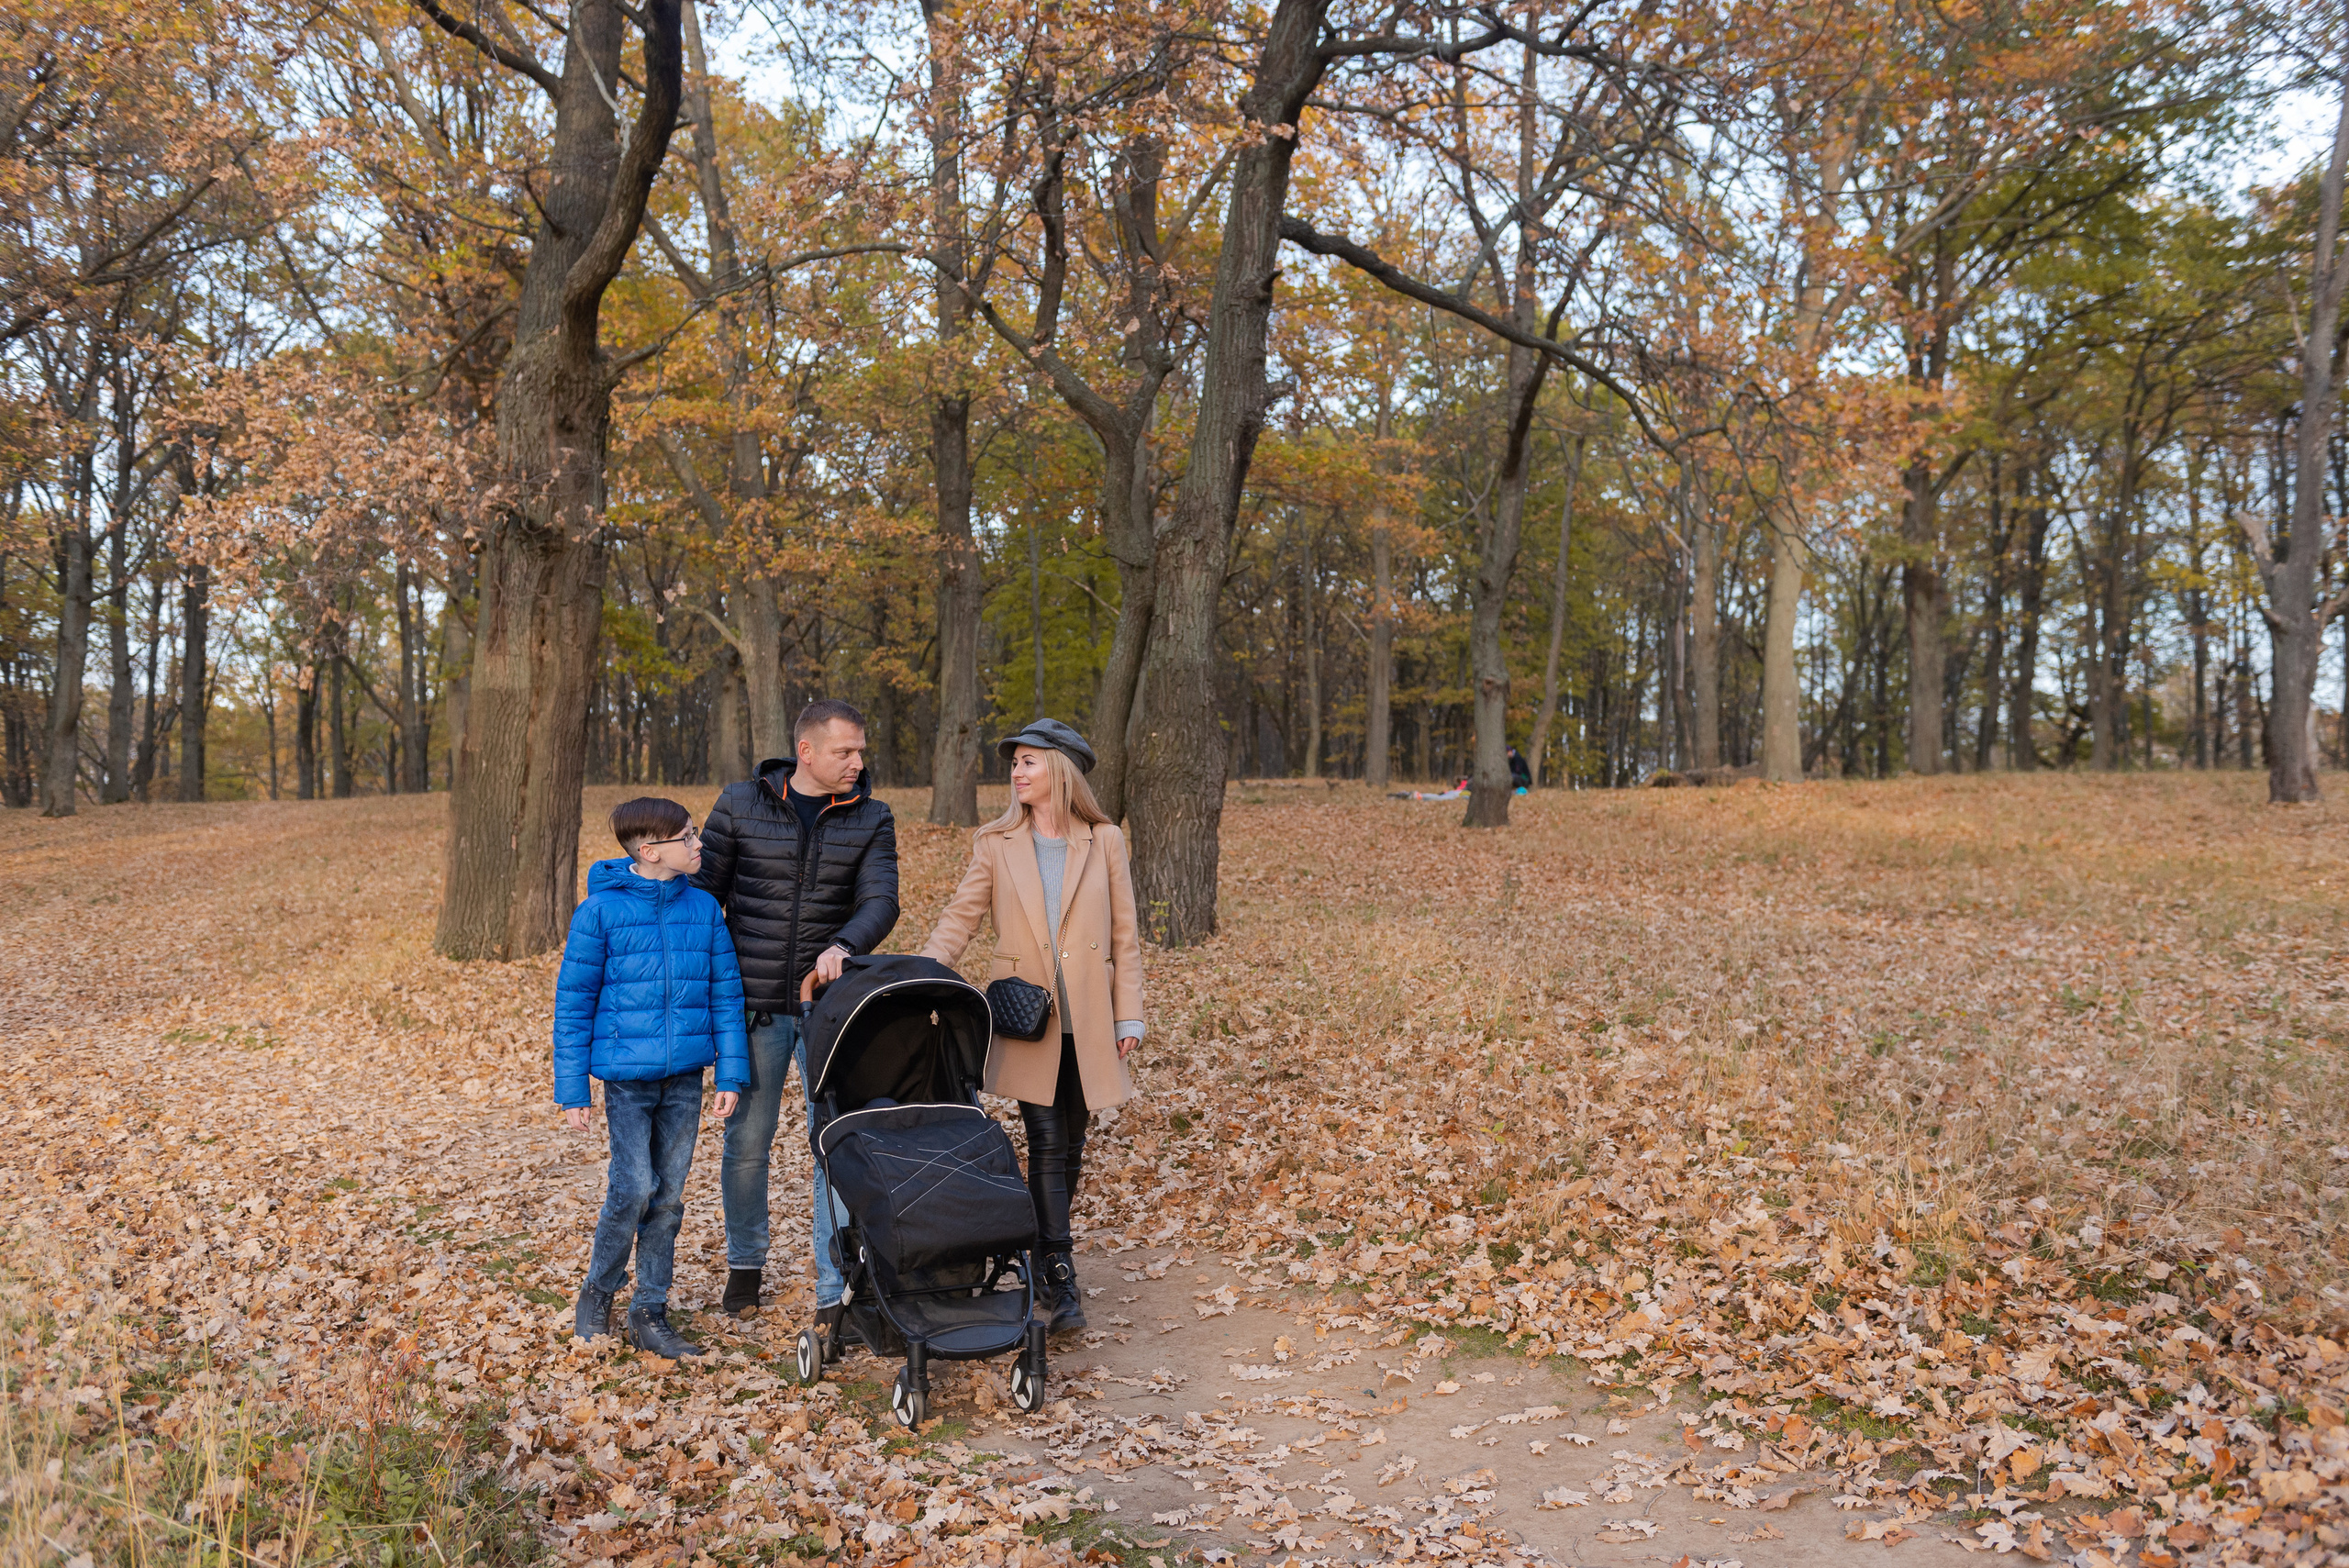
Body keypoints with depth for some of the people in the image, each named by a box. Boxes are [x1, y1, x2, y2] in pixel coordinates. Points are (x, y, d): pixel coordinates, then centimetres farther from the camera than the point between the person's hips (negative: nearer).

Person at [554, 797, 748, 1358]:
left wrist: (731, 1074, 2)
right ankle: (597, 1292, 19)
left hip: (685, 1078, 4)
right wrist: (572, 1090, -3)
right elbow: (573, 1004, -3)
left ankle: (650, 1313, 22)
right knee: (634, 1188, -8)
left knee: (669, 1195, 9)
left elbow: (726, 994, 6)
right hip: (627, 1075, -4)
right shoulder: (600, 910, -8)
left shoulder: (703, 909, 2)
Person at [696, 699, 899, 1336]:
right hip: (755, 1003, 0)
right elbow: (703, 891, 3)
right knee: (748, 1140, 10)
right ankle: (745, 1264, 33)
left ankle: (835, 1291, 10)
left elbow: (880, 901, -11)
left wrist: (843, 947, -31)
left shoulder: (871, 819, 1)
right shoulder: (741, 804, -1)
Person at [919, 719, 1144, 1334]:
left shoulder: (1104, 842, 2)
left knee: (1071, 1145, 10)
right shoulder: (996, 845, 2)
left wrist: (1129, 1014, 1)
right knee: (1047, 1145, -5)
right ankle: (1061, 1278, 0)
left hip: (1087, 1022, 1)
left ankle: (1046, 1249, 29)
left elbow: (1125, 935, 4)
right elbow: (959, 919, 0)